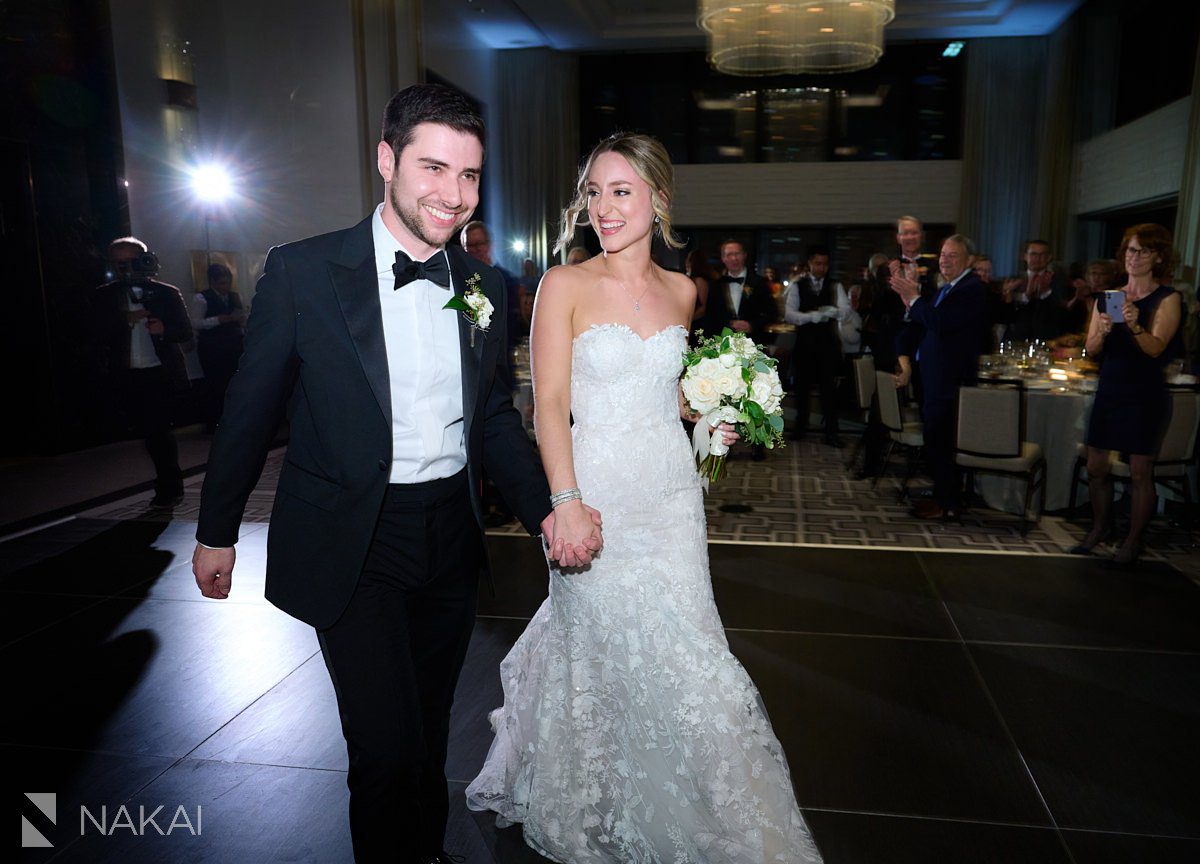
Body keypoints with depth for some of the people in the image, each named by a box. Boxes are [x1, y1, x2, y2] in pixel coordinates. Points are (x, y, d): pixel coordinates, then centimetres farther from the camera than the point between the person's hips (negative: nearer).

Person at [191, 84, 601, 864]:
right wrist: (217, 531, 5)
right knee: (387, 749, -3)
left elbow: (494, 414, 6)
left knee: (429, 734, 21)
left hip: (451, 540, 4)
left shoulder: (488, 288, 1)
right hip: (354, 546, -4)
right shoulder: (303, 272, -11)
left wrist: (547, 509, -7)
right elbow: (252, 409, -3)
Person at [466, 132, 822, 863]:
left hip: (672, 493, 4)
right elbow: (550, 402, -12)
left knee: (679, 645, 8)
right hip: (599, 488, -4)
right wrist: (566, 502, -24)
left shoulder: (682, 291, 8)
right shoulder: (565, 286, -5)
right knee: (621, 651, 4)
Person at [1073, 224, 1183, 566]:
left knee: (1140, 473, 0)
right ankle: (1100, 527, 27)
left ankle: (1133, 541, 12)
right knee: (1096, 467, 7)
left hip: (1144, 395, -4)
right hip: (1108, 391, 4)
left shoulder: (1167, 299, -3)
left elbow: (1155, 347, -16)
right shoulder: (1107, 298, 9)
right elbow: (1091, 350, 3)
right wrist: (1102, 332, -18)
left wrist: (1135, 326, -36)